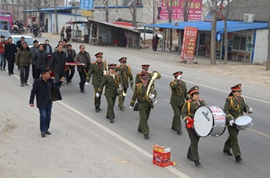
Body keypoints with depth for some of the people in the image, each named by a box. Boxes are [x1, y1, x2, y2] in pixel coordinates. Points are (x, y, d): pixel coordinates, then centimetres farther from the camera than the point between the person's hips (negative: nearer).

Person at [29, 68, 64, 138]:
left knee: (48, 116, 10)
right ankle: (43, 131, 4)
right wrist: (31, 102, -11)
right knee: (43, 116, -10)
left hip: (49, 102, 6)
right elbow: (33, 92, -11)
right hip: (41, 103, -6)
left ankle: (46, 129, 25)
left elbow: (55, 87, 21)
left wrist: (60, 82, 10)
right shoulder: (37, 82, -14)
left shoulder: (50, 81, 3)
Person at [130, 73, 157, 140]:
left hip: (149, 104, 5)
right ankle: (146, 133, -2)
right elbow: (135, 95, -4)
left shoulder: (150, 85, 1)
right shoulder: (138, 86, -10)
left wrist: (153, 95, -27)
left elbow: (154, 92, -3)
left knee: (145, 118, 16)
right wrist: (132, 104, 0)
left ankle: (140, 129, 37)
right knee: (143, 119, -6)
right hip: (141, 104, -5)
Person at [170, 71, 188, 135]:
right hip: (175, 102, -5)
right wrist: (178, 80, -35)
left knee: (177, 114, 14)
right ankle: (178, 129, -2)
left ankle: (174, 126, 31)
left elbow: (185, 93, 12)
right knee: (177, 115, -10)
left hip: (181, 102, 5)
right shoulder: (172, 83, -12)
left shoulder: (183, 83, 5)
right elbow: (174, 86, -39)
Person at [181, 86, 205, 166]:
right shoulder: (187, 103, -5)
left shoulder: (202, 102, 10)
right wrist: (187, 120, -25)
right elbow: (183, 113, -8)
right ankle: (196, 159, -5)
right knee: (194, 142, -8)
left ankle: (189, 155, 35)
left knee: (196, 141, 15)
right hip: (191, 125, -5)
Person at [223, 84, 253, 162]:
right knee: (234, 139, -7)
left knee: (232, 136, 20)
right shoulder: (229, 100, -16)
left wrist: (249, 109, -17)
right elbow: (226, 111, -20)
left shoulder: (241, 99, 3)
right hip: (231, 122, -7)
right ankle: (237, 156, -6)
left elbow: (245, 108, 6)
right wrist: (230, 119, -32)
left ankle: (226, 149, 40)